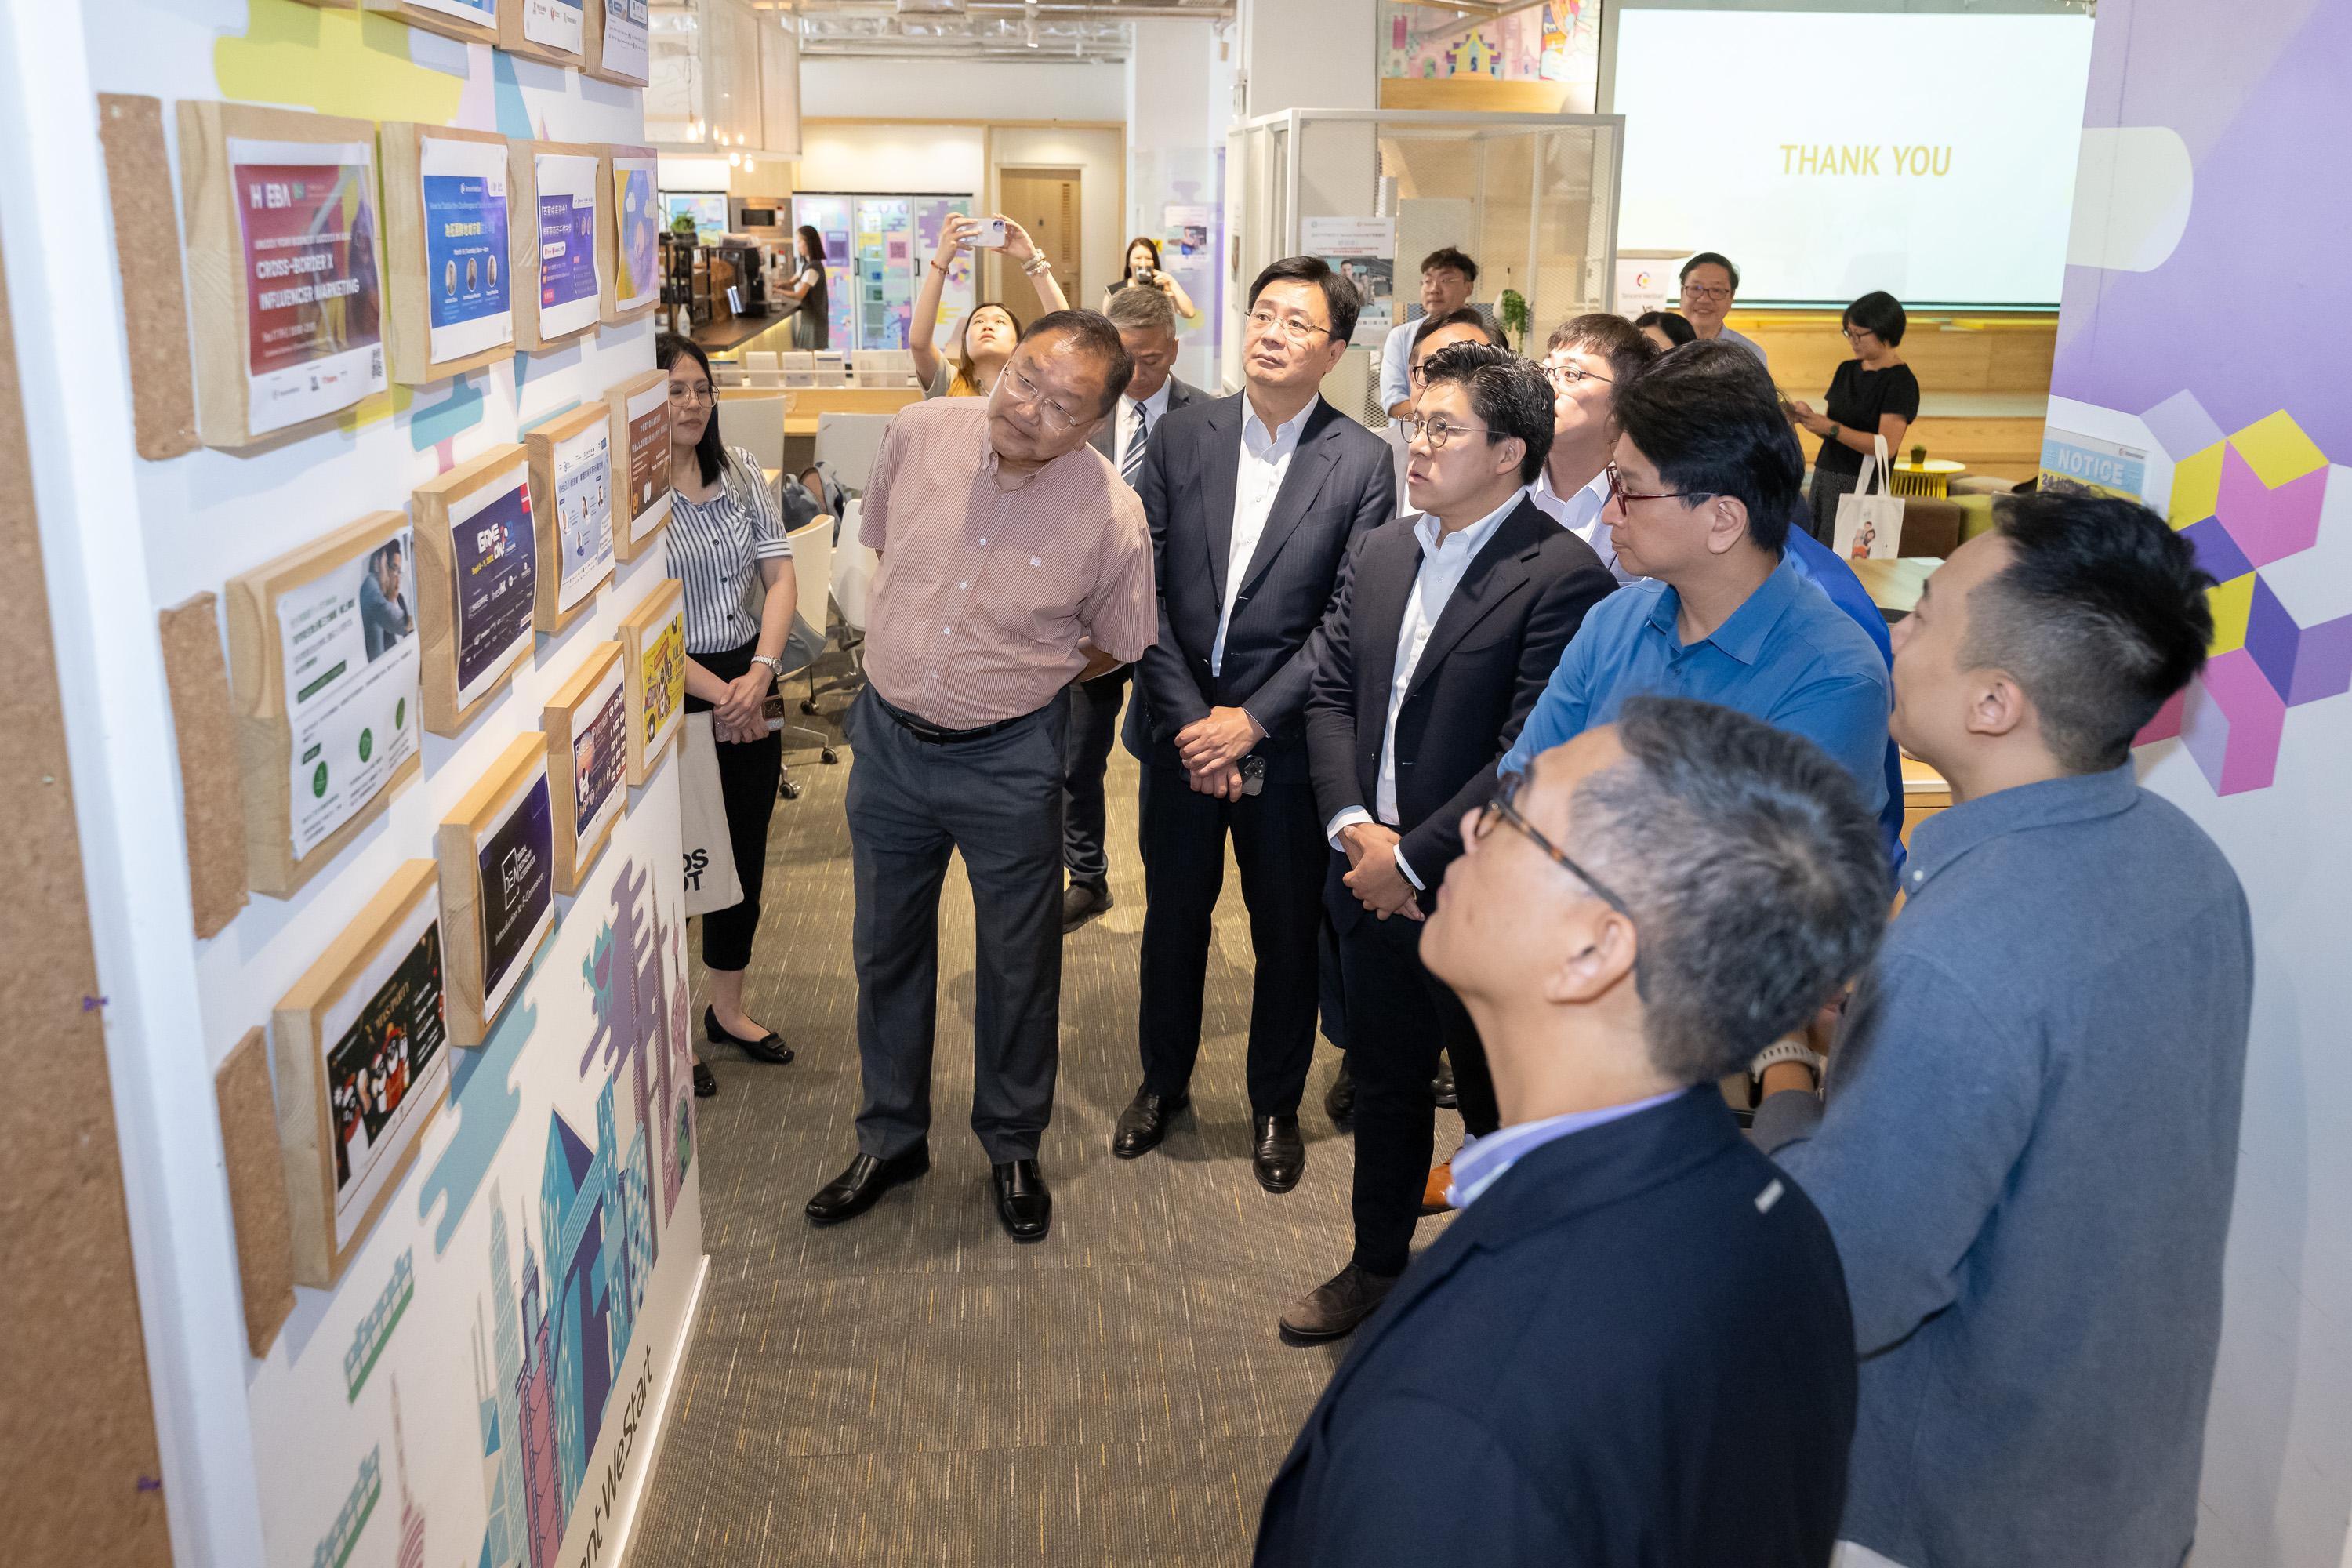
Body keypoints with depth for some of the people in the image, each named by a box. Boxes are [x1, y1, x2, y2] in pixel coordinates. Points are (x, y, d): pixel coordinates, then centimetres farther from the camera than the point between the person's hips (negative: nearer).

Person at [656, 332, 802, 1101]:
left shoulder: (740, 471, 4)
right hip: (673, 692, -5)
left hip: (749, 681, 5)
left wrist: (760, 674, -13)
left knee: (746, 853, 15)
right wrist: (719, 694, -15)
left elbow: (781, 577, 2)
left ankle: (728, 1009, 34)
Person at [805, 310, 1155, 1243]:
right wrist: (913, 656, 7)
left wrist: (1022, 674, -1)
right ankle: (891, 1139, 37)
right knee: (886, 948, 17)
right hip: (889, 737, 3)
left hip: (1009, 759, -3)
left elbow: (1118, 648, -2)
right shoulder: (919, 433, -10)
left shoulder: (1111, 515, -19)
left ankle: (1013, 1148, 35)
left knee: (1019, 961, 12)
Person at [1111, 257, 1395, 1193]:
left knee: (1287, 934, 11)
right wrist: (1189, 721, -11)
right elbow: (1146, 590, -4)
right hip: (1180, 729, 2)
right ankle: (1163, 1080, 39)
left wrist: (1252, 720, -15)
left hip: (1286, 741, -2)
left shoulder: (1362, 463, -7)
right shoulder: (1183, 436, 0)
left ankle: (1276, 1104, 33)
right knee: (1173, 917, 17)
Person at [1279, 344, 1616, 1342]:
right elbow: (1331, 694, 8)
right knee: (1385, 1084, 22)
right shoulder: (1380, 553, 7)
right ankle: (1378, 1266, 41)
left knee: (1500, 1101, 11)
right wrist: (1351, 825, -7)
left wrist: (1413, 857, -17)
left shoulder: (1562, 576, -17)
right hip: (1373, 880, 7)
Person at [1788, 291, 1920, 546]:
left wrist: (1831, 428, -22)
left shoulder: (1900, 381, -9)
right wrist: (1807, 417, -6)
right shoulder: (1847, 370, 12)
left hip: (1861, 486, -7)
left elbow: (1887, 445, -17)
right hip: (1824, 477, 7)